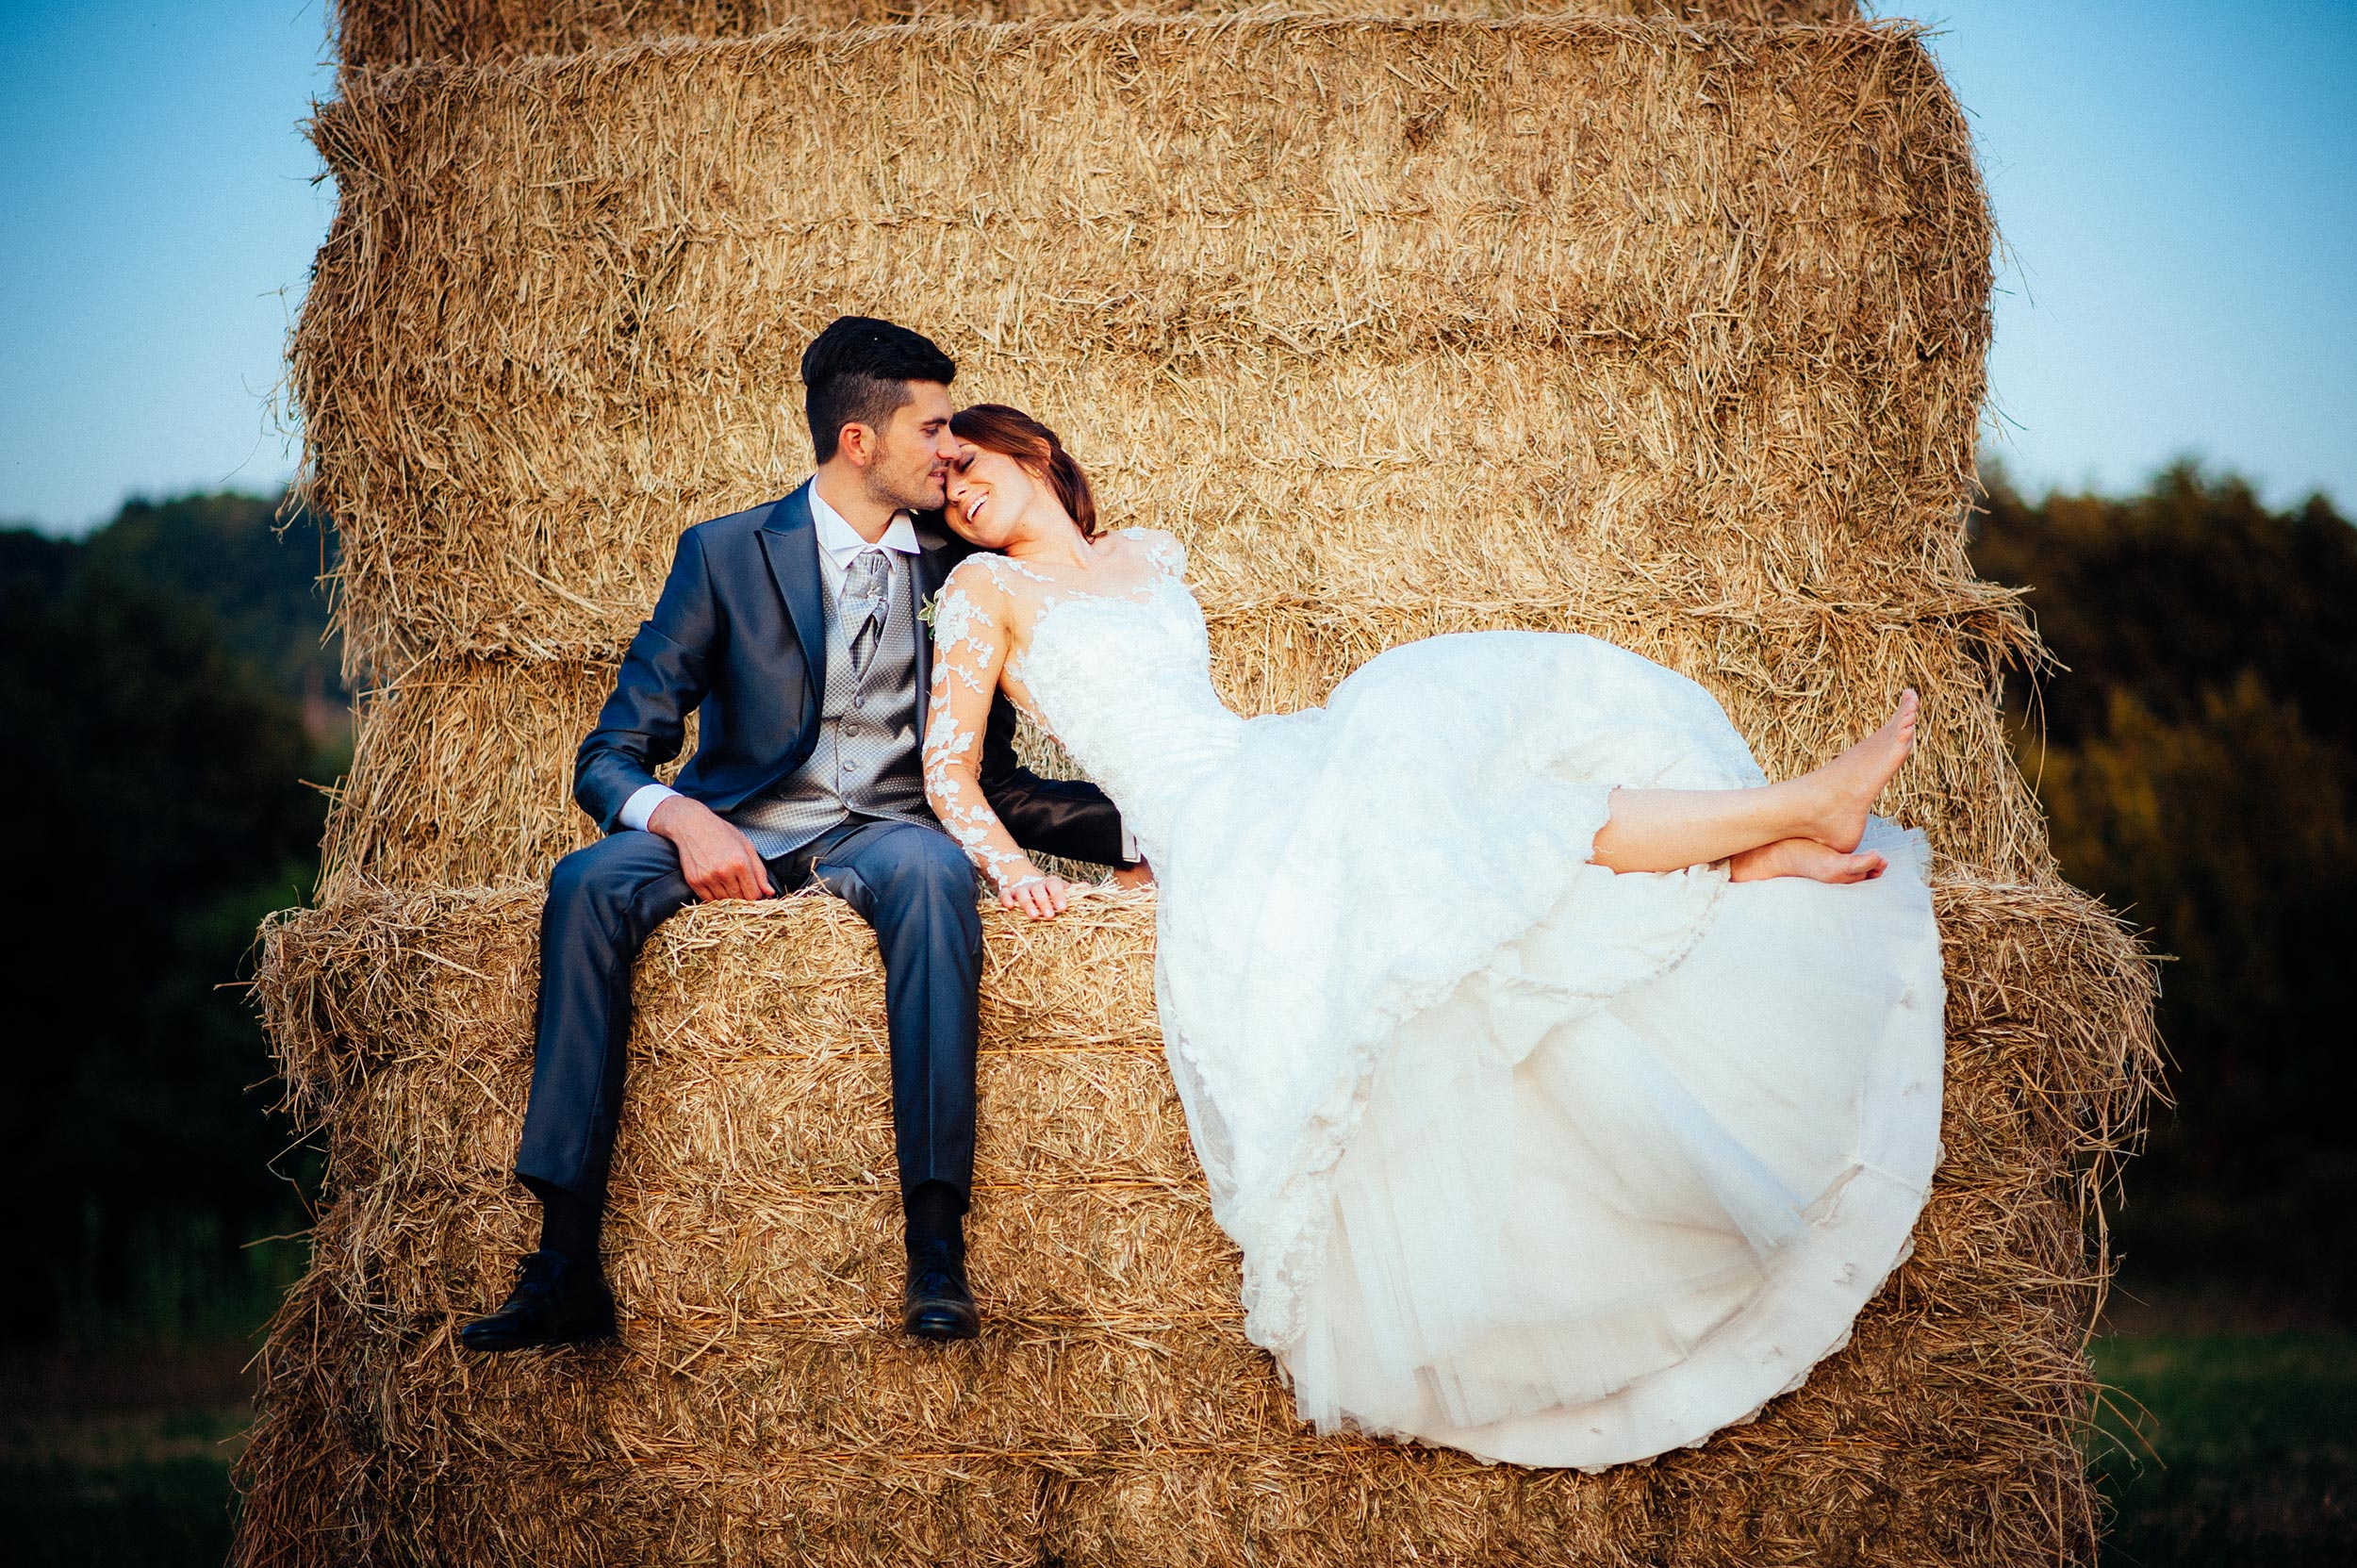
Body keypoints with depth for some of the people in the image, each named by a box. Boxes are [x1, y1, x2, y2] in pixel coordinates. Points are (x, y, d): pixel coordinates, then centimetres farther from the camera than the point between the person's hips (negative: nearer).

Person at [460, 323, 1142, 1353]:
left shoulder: (957, 573, 12)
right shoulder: (726, 554, 4)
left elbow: (989, 782, 15)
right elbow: (611, 755, -2)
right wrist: (680, 818, -25)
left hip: (883, 834, 1)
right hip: (737, 836, 0)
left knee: (931, 866, -36)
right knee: (587, 882, -31)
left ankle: (936, 1248, -42)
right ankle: (566, 1267, -35)